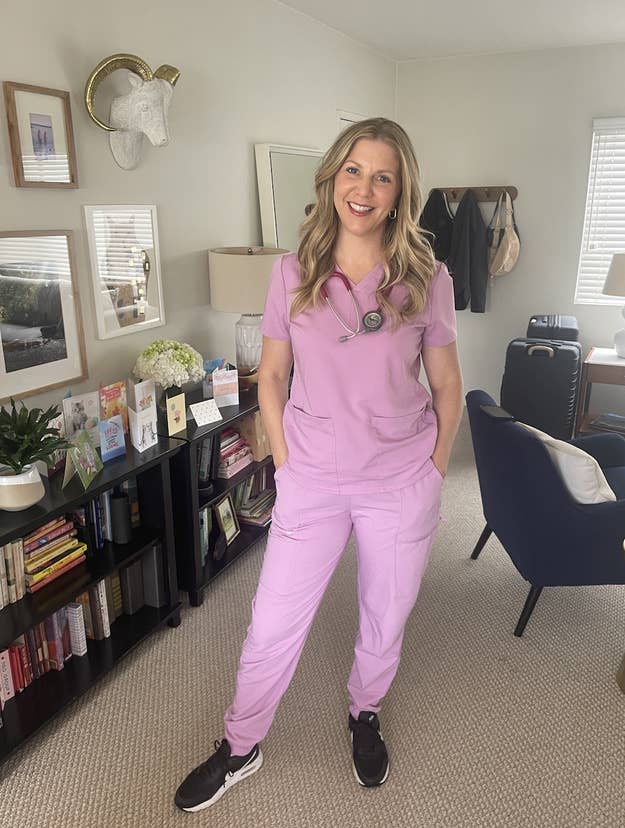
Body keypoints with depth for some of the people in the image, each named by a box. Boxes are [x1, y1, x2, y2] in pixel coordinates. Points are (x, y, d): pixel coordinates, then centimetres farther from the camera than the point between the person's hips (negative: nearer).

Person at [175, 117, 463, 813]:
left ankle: (365, 714, 50)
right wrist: (286, 463, 0)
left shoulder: (427, 279, -5)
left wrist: (433, 470, 1)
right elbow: (271, 377, 4)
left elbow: (446, 386, 3)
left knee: (386, 619, 19)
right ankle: (240, 747, 36)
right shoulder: (292, 273, -3)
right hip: (311, 483, 0)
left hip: (402, 486, 0)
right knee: (271, 626, 10)